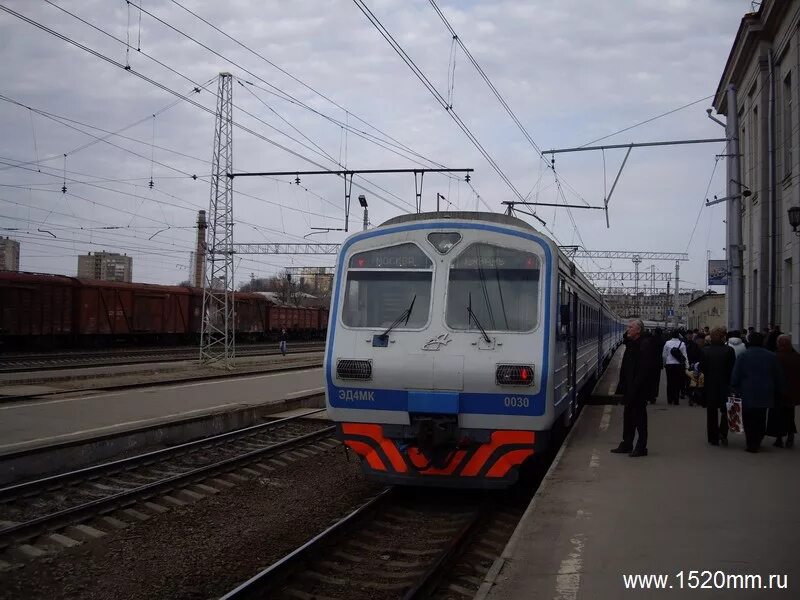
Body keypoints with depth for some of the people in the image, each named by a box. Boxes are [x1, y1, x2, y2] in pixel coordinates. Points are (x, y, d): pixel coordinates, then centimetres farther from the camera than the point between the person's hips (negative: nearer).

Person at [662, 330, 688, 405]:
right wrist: (686, 365, 2)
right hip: (679, 365, -1)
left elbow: (664, 355, 2)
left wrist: (664, 364, 16)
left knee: (670, 382, 8)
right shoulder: (682, 344, -6)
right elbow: (685, 356, -3)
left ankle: (670, 400, 9)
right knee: (677, 382, 5)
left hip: (669, 365, 1)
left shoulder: (667, 343, -4)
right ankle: (676, 400, 4)